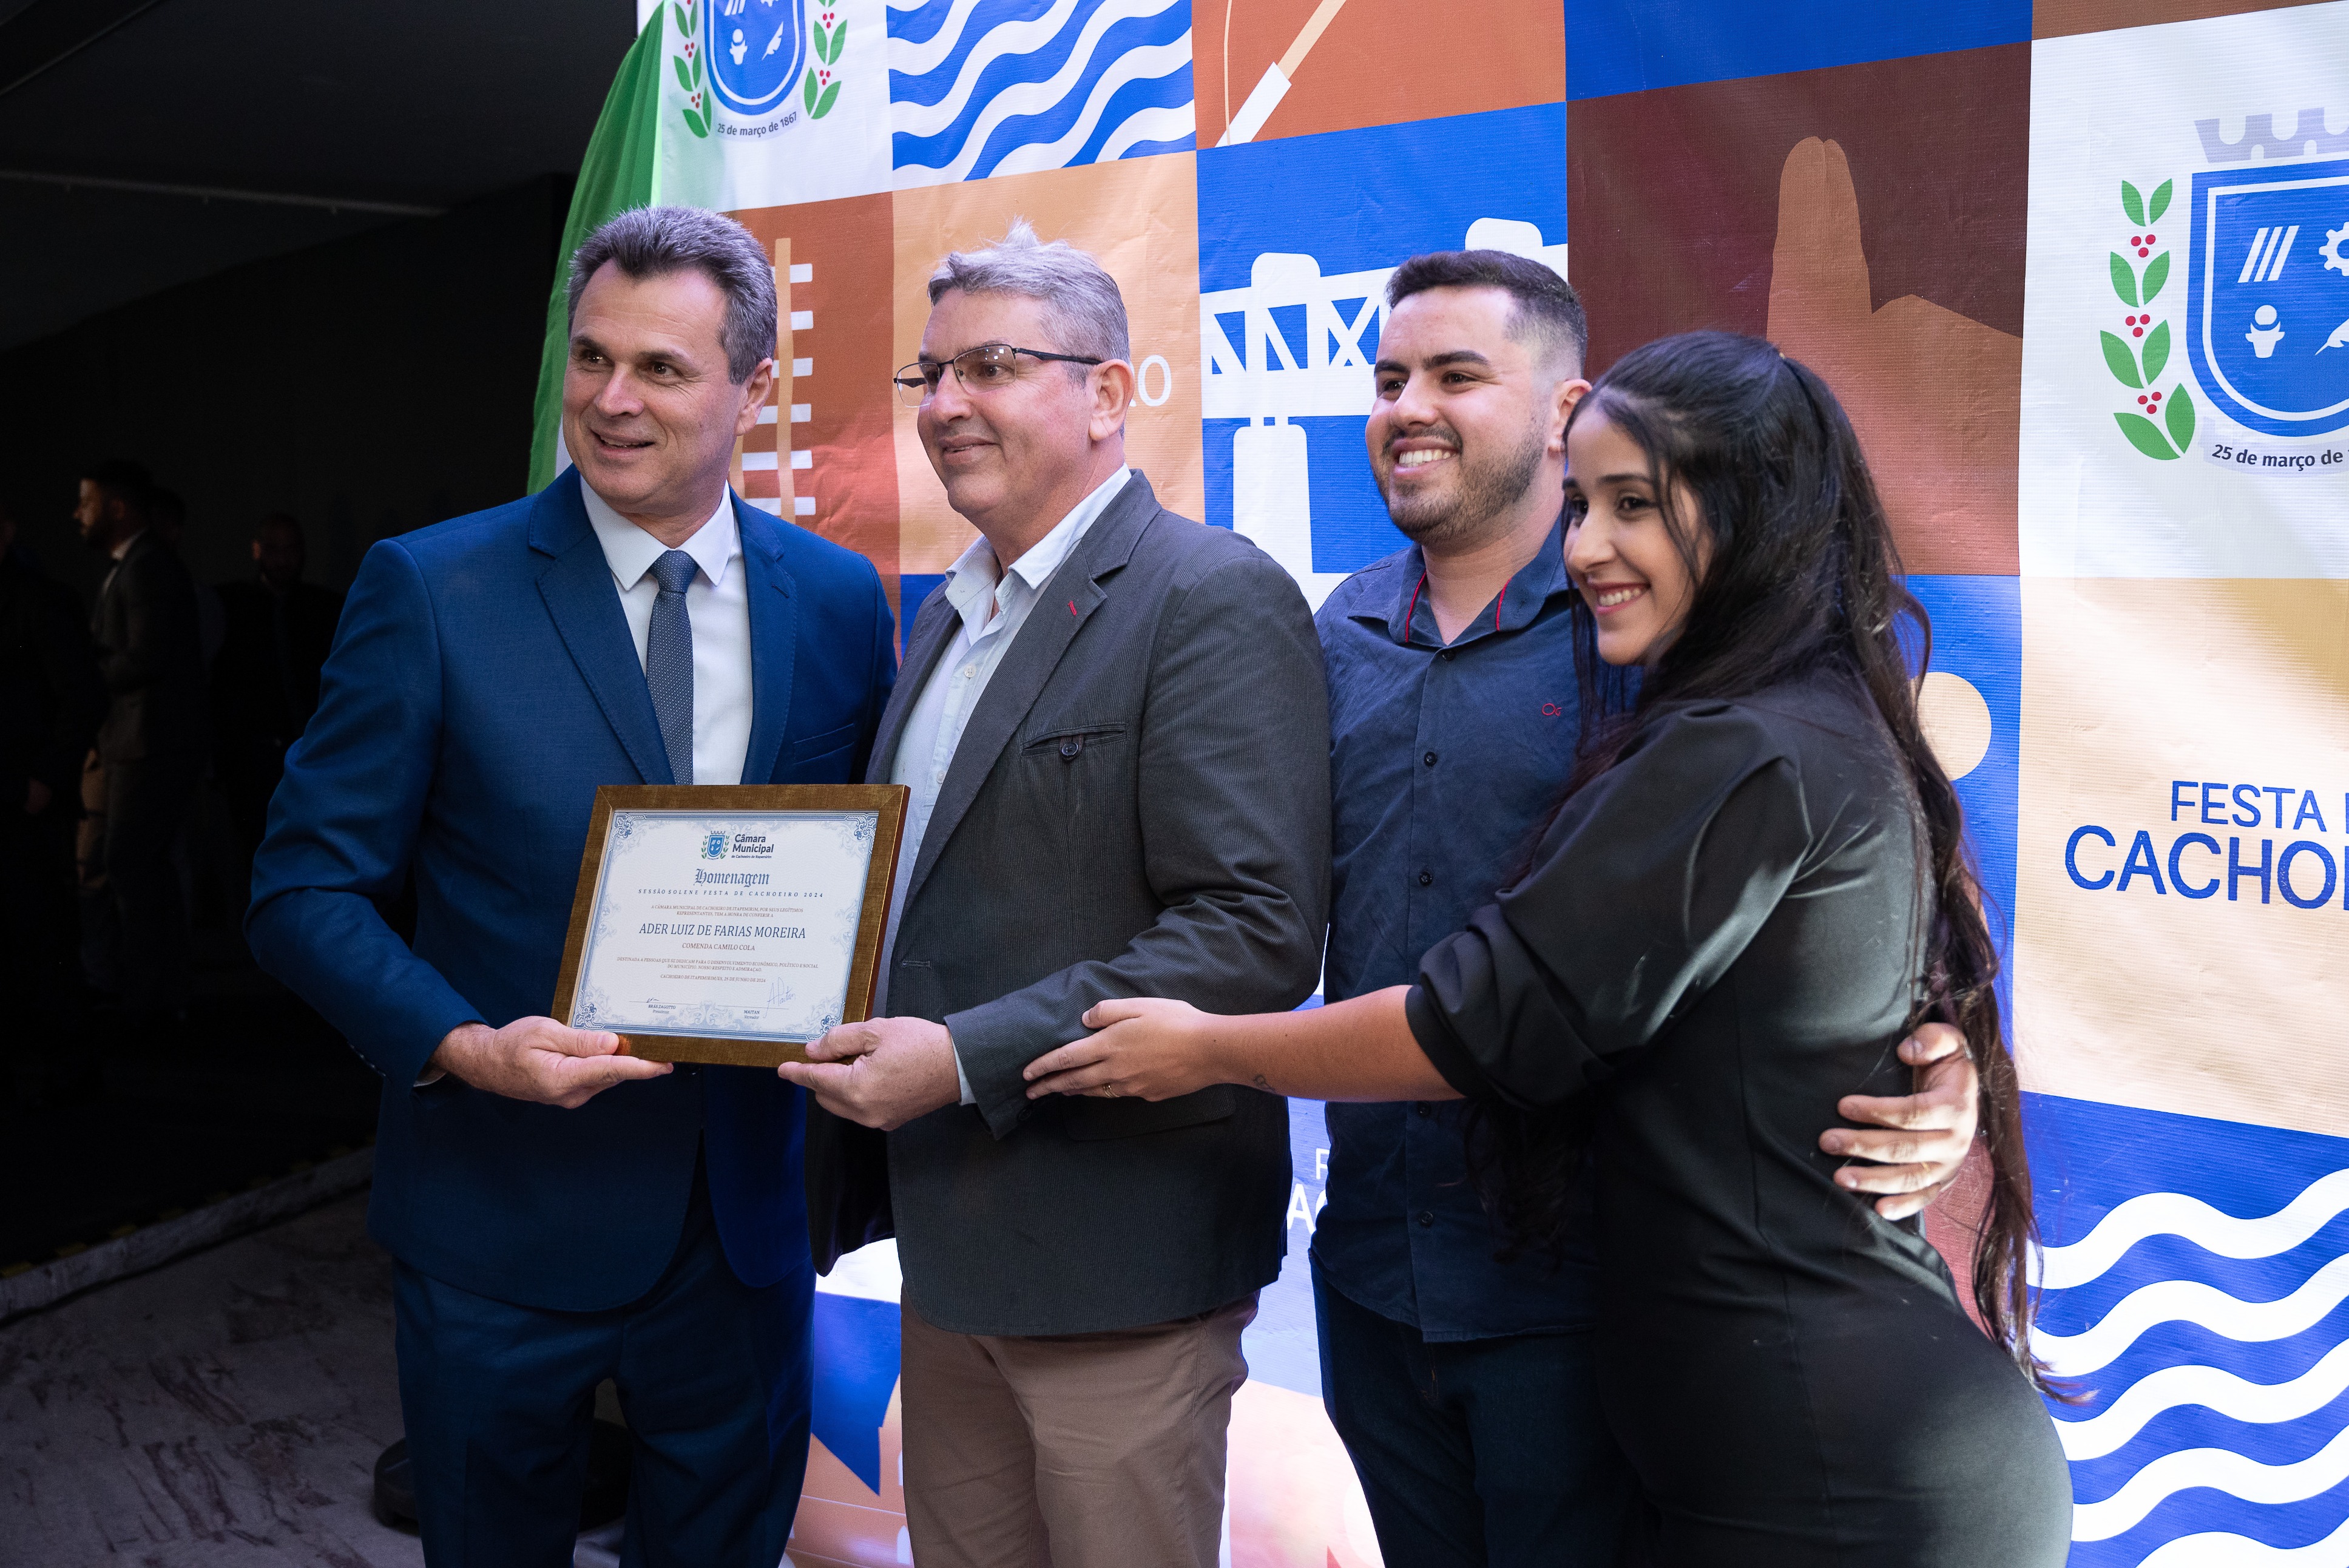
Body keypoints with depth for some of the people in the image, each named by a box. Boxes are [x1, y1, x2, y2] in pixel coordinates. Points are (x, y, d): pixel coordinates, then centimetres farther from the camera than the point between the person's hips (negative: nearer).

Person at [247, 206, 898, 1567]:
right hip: (502, 1218, -2)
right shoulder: (430, 589, -9)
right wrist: (465, 1046, -23)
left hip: (747, 1219, 3)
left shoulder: (840, 599, 0)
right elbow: (307, 891, -7)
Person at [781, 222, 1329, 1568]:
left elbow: (1260, 934, -22)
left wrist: (970, 1058, -23)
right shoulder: (947, 614, 15)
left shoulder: (1215, 601, -14)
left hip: (1113, 1257, -8)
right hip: (946, 1247, 8)